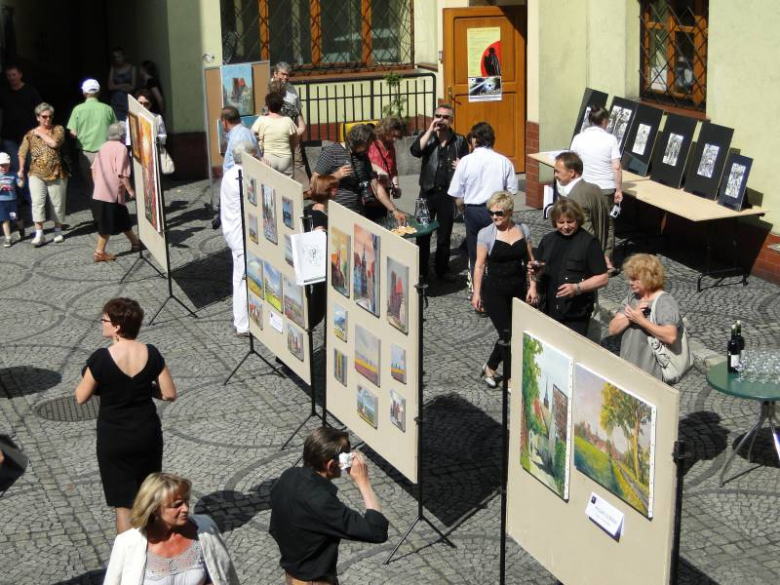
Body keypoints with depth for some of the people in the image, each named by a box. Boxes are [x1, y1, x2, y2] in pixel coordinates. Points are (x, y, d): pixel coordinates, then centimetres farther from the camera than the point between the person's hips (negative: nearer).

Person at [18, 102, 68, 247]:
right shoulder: (30, 134, 5)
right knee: (37, 202, -13)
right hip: (37, 174, 0)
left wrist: (41, 134, -8)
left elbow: (55, 143, -19)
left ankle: (58, 231, 25)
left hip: (56, 174, 0)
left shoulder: (58, 129, 0)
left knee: (57, 203, 8)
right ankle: (39, 234, -13)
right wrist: (21, 170, 11)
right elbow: (22, 152, 13)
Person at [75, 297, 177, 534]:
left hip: (114, 440, -4)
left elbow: (81, 397, -8)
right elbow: (169, 394, -4)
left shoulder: (101, 359, -19)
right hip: (147, 434, 4)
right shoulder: (151, 354, -9)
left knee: (123, 503, 7)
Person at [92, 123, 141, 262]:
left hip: (99, 192, 8)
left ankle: (135, 242, 30)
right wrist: (130, 190, -12)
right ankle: (99, 252, 1)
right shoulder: (121, 148, -10)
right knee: (108, 224, -1)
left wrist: (97, 185, 25)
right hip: (113, 193, -8)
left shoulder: (104, 147, 14)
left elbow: (94, 168, 16)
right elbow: (122, 173, -17)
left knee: (123, 219, 19)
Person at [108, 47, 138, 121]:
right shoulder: (113, 69, 13)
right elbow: (110, 86, 4)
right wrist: (124, 85, -5)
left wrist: (117, 87, -2)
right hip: (116, 101, 2)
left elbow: (132, 87, -2)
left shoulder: (132, 68, 4)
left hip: (128, 100, -2)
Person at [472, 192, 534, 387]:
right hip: (494, 290, -4)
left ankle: (490, 367, 28)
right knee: (507, 333, -6)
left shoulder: (523, 230, 1)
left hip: (518, 289, 4)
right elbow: (480, 265, -6)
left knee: (517, 333, 8)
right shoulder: (486, 234, -8)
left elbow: (530, 261, 8)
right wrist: (477, 293, -8)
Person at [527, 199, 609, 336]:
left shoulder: (589, 243, -8)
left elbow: (603, 278, -10)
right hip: (548, 310, 5)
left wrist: (577, 288, -23)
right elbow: (537, 270, 20)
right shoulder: (548, 240, 10)